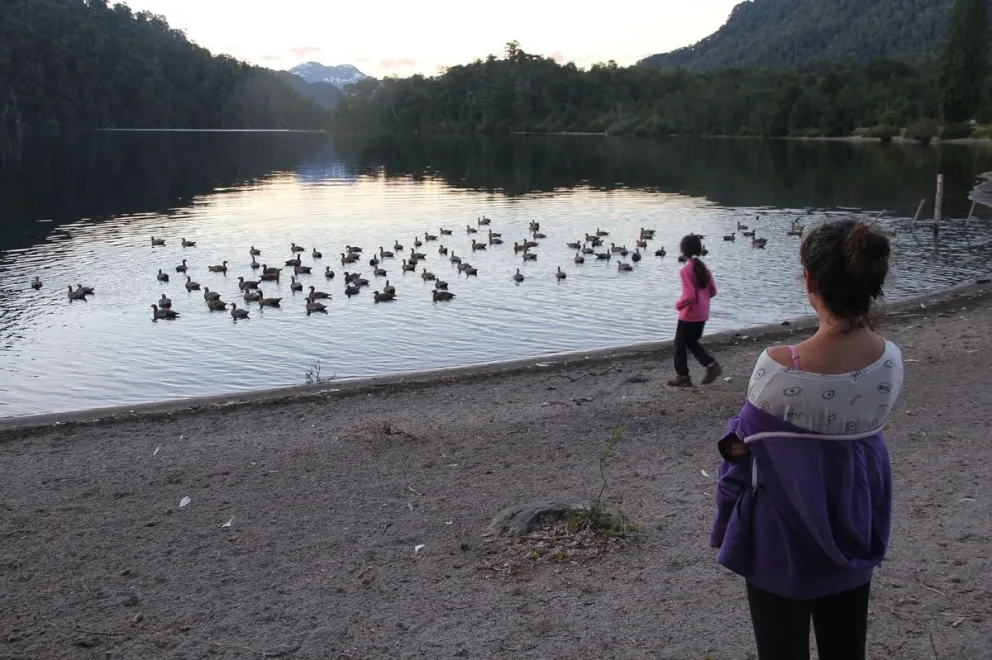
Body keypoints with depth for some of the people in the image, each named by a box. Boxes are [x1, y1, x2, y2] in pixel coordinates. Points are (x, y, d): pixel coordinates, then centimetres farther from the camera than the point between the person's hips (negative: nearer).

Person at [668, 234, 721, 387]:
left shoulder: (686, 270, -19)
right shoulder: (704, 268, 3)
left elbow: (690, 296, -24)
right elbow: (713, 291, 8)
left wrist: (679, 304, -8)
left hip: (689, 315, -7)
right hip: (702, 314, 7)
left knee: (680, 344, 9)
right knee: (692, 342, 23)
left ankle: (683, 377, 15)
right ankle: (712, 366, 13)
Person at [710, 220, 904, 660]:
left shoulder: (779, 368, -28)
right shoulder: (891, 361, -13)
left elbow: (742, 444, -14)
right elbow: (860, 425, -1)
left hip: (785, 535, -4)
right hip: (854, 527, 5)